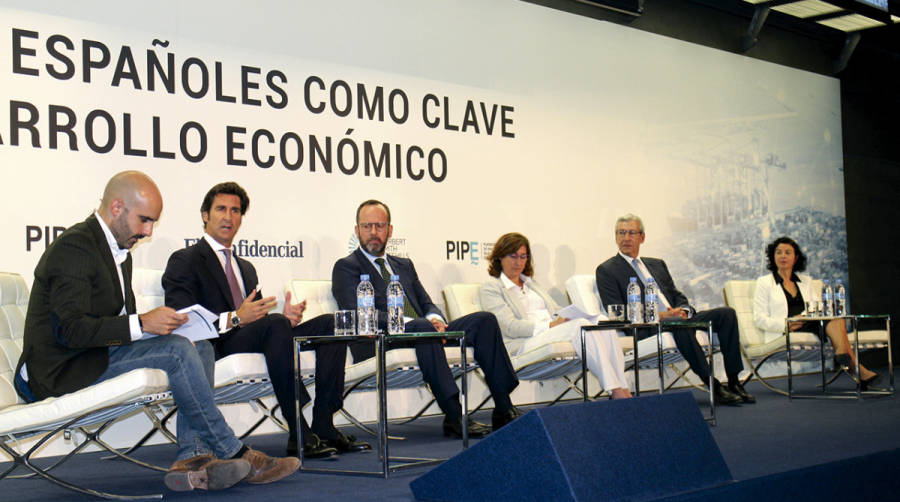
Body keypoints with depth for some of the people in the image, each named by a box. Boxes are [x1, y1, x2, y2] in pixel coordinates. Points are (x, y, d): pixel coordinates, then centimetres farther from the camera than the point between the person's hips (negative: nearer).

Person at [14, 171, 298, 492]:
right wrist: (141, 323, -25)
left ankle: (191, 457, -15)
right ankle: (234, 454, -15)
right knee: (177, 350, -23)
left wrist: (160, 324, -3)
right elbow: (70, 330, -24)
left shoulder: (120, 253, 16)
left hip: (100, 356, 10)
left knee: (200, 348, -2)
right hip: (64, 372, -10)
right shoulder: (73, 248, -15)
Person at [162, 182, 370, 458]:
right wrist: (234, 319, -21)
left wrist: (287, 318, 0)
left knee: (329, 323, -11)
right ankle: (299, 436, -37)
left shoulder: (246, 267, 29)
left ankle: (323, 427, -20)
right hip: (215, 347, -7)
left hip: (252, 339, 8)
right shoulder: (185, 261, 4)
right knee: (275, 324, -36)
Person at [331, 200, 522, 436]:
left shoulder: (404, 265, 28)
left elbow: (427, 304, 20)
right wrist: (408, 322, -20)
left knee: (484, 320, -11)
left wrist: (435, 319, -6)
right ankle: (454, 417, -39)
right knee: (422, 328, -38)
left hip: (423, 332, 7)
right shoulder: (346, 267, 6)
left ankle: (503, 410, -16)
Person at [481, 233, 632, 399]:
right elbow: (510, 327, -8)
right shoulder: (491, 288, 5)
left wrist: (564, 317, -2)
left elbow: (555, 309, 25)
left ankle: (623, 389, -31)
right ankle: (616, 391, -35)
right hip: (524, 343, -7)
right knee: (582, 326, -32)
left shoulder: (531, 282, 30)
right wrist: (550, 325, -19)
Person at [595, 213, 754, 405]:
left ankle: (734, 382, -15)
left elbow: (678, 296, 21)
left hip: (678, 319, 7)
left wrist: (683, 310, -5)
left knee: (726, 313, -13)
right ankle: (712, 385, -34)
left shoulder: (657, 264, 26)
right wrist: (657, 315, -17)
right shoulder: (606, 270, 5)